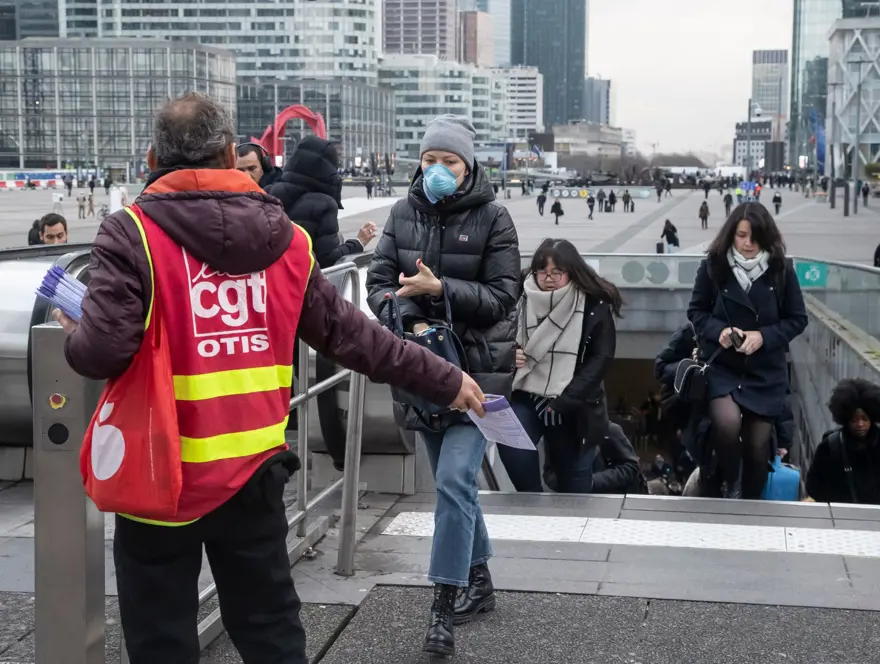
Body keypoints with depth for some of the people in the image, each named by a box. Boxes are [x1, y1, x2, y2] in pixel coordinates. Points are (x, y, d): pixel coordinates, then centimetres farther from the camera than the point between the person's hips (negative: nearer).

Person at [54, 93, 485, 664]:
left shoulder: (132, 234, -11)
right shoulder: (284, 238, 2)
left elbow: (103, 351, -21)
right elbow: (351, 334, 6)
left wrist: (74, 337, 4)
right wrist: (442, 380, 17)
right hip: (253, 475, 4)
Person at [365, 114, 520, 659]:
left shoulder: (492, 217, -7)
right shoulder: (404, 213, 4)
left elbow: (504, 296, -10)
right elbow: (379, 283, 1)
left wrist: (440, 290, -23)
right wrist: (411, 322, -18)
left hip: (478, 367, -5)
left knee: (455, 480, -14)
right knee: (454, 482, 15)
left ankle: (444, 609, -6)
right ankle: (479, 583, 32)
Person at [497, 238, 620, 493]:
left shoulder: (594, 306, -6)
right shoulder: (523, 300, 2)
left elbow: (601, 358, -8)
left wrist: (564, 401, -16)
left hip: (575, 409, -2)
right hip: (528, 398, 2)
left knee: (573, 488, 4)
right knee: (509, 445, -25)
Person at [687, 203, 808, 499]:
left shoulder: (781, 270, -6)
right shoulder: (713, 266, -7)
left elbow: (797, 319, 2)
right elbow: (696, 311, 3)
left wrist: (764, 336, -14)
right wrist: (718, 330, -17)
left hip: (766, 372, 2)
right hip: (721, 366, -1)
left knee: (758, 447, 7)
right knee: (727, 422, -28)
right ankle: (730, 484, 2)